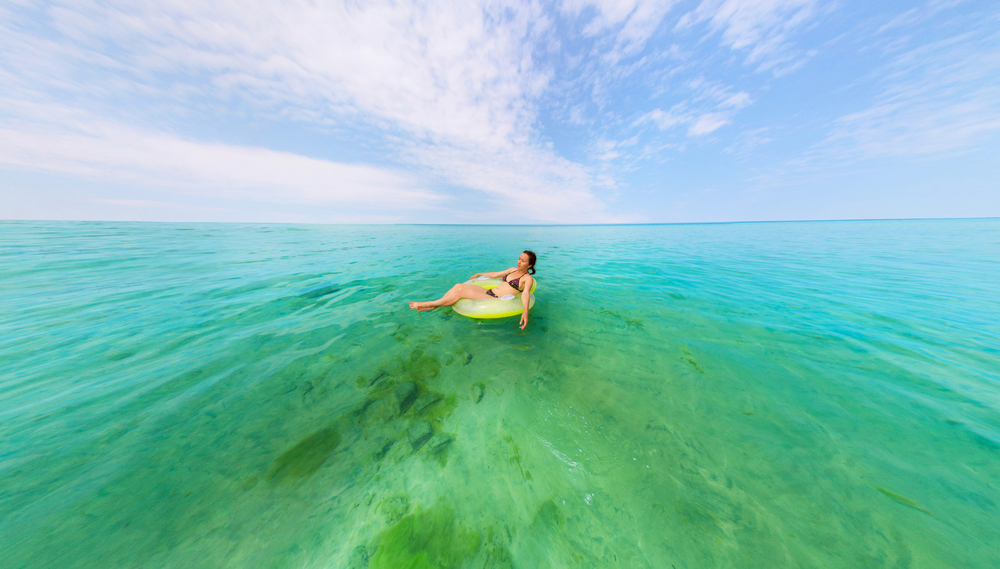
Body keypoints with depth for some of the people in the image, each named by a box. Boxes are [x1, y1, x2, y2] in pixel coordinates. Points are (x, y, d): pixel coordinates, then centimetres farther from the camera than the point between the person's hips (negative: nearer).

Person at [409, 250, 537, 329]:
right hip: (489, 292, 8)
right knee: (459, 286, -11)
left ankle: (429, 304, -6)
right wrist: (479, 274, 38)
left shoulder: (528, 278, -3)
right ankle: (432, 306, -4)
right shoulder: (514, 269, 19)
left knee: (461, 292, -19)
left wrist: (525, 311, -41)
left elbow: (525, 293, -22)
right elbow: (495, 274, 28)